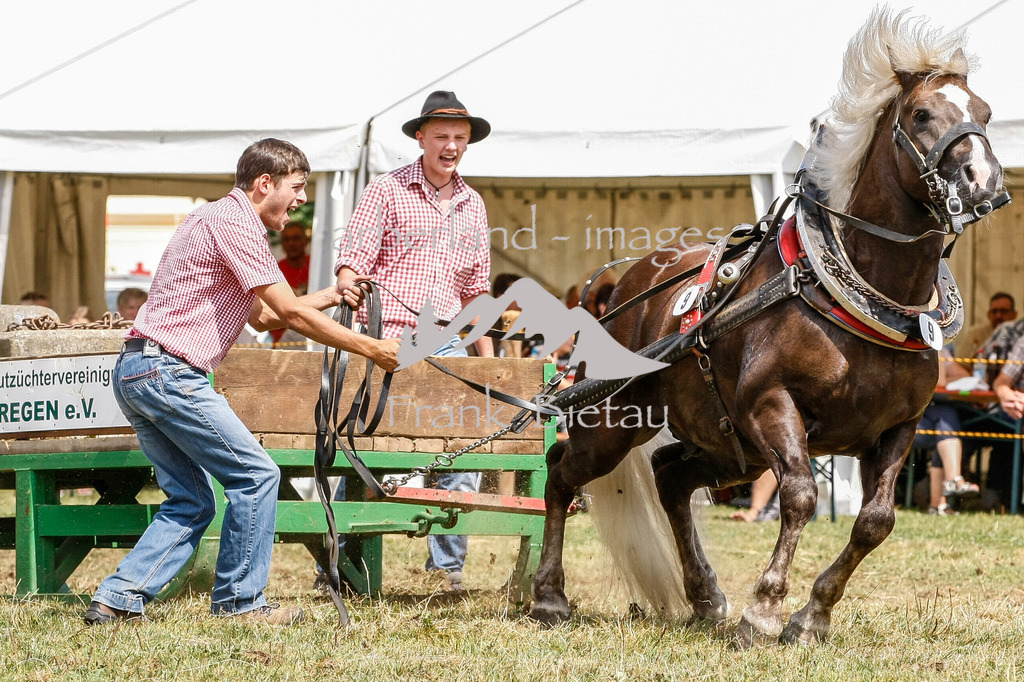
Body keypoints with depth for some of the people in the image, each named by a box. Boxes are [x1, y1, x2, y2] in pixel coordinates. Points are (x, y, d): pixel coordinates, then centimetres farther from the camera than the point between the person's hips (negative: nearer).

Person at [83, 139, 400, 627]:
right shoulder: (235, 222, -11)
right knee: (256, 475, -6)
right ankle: (239, 601, 0)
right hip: (167, 371, -11)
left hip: (134, 374, 11)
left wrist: (330, 296, 23)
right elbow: (289, 314, -13)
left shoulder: (216, 219, 22)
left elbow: (262, 315, 28)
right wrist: (370, 349, -7)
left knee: (191, 502, 11)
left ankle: (117, 599, 5)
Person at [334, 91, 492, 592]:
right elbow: (352, 259, -8)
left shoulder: (472, 205, 15)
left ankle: (448, 561, 7)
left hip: (445, 345, 5)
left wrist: (488, 359, 17)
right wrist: (347, 291, -30)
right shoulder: (386, 192, 0)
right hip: (385, 339, -5)